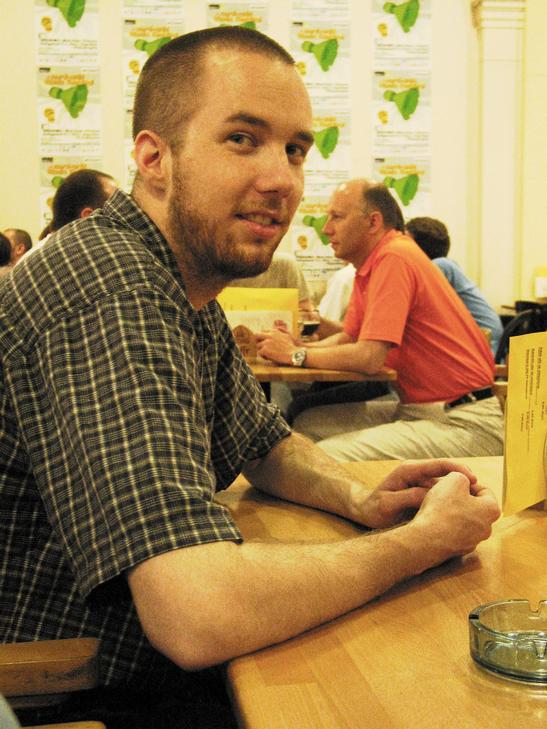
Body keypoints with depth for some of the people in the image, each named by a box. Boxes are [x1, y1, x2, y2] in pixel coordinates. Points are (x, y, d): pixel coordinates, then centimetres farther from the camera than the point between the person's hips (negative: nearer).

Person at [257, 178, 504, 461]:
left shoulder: (394, 258, -18)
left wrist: (297, 354, -9)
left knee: (328, 458, -25)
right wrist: (296, 346, 0)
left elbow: (369, 356, -23)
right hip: (415, 410, 10)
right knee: (307, 425, 1)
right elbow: (349, 337, 19)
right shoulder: (369, 264, 13)